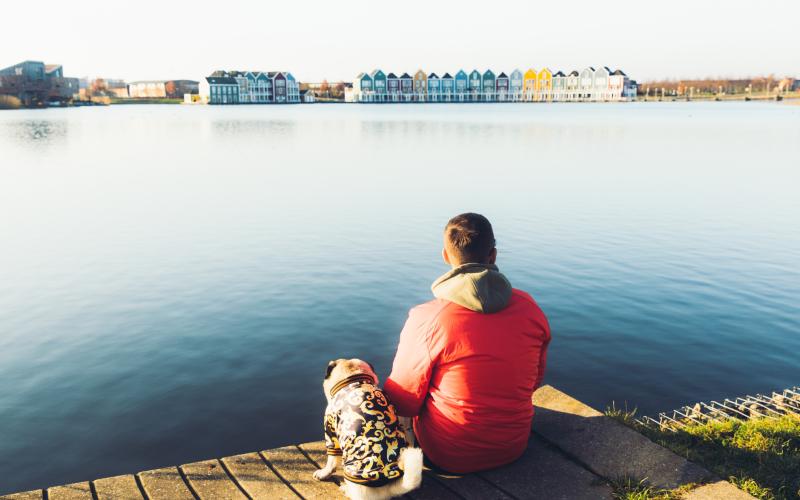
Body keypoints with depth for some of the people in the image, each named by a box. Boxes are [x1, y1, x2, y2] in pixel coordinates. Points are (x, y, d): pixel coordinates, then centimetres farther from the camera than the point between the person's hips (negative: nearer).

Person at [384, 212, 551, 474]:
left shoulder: (426, 319, -24)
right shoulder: (529, 308, -10)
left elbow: (402, 404, -13)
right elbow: (534, 380, 5)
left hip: (449, 457, -3)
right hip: (515, 447, 4)